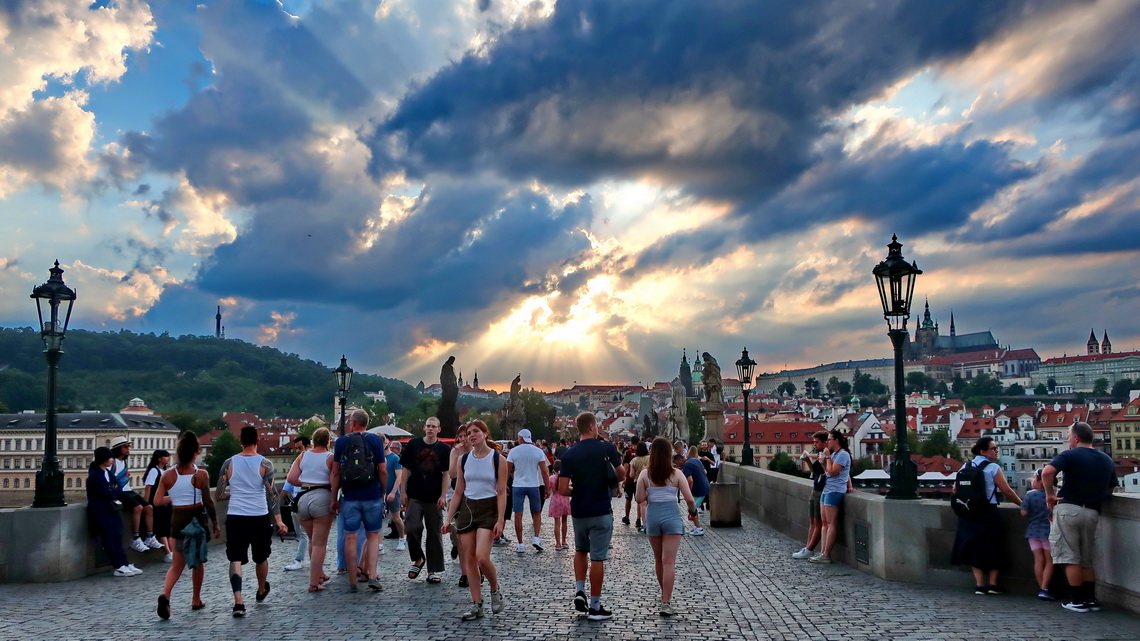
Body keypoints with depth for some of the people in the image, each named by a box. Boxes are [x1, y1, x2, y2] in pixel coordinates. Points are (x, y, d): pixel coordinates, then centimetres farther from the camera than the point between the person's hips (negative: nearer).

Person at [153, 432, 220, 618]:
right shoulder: (201, 475, -12)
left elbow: (157, 501, -5)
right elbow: (208, 502, -9)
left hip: (177, 519, 3)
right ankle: (196, 600, 25)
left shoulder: (168, 475, -3)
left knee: (177, 563, 11)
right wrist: (215, 524, 1)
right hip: (197, 518, -2)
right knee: (198, 561, 15)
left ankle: (165, 593, -15)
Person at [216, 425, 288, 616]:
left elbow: (219, 495, 5)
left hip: (235, 516, 0)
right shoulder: (265, 464, -5)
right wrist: (279, 521, -9)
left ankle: (238, 600, -18)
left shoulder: (229, 463, 1)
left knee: (235, 559, -1)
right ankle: (261, 591, 40)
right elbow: (272, 494, -10)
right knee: (261, 557, 19)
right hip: (260, 517, 0)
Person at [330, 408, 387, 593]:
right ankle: (371, 575, 1)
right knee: (373, 535, 11)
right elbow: (382, 470, -5)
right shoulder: (375, 440, -2)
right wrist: (383, 492, 8)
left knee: (351, 537, 6)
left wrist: (334, 498, 9)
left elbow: (335, 472, 1)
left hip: (349, 497, 0)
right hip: (372, 495, 0)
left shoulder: (341, 441, 1)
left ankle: (353, 581, 9)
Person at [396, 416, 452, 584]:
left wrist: (442, 496, -8)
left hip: (434, 499, 0)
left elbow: (446, 474, 1)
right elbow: (405, 470, 5)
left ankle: (435, 570, 12)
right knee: (411, 528, -9)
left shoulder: (444, 449, 2)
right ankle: (418, 559, 16)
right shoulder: (413, 445, 4)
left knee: (434, 534, 4)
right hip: (414, 497, 0)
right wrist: (402, 492, 0)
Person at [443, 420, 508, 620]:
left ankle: (496, 589, 10)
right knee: (470, 559, 3)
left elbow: (501, 492, -7)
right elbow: (458, 492, 10)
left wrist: (500, 520, -14)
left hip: (488, 509, -4)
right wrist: (448, 518, 6)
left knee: (482, 557, -17)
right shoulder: (463, 459, 7)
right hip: (466, 508, 5)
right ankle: (477, 605, 11)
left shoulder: (498, 459, -5)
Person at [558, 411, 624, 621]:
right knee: (597, 558, 2)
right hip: (601, 511, -3)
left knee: (581, 550, 25)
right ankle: (595, 606, 8)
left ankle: (579, 591, 12)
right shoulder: (606, 448, -9)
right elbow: (621, 477, 4)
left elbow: (563, 490, -7)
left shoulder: (569, 454, -4)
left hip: (578, 512, 3)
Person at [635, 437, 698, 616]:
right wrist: (693, 511, 15)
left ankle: (665, 593, 36)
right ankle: (666, 603, -9)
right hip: (671, 516, -2)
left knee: (658, 559, 19)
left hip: (652, 516, 2)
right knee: (669, 561, -4)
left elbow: (639, 499, -4)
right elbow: (689, 499, -5)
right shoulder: (676, 474, -4)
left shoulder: (645, 474, -3)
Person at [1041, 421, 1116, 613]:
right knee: (1086, 559, 17)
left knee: (1070, 558, 1)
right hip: (1092, 512, 6)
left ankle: (1077, 600, 3)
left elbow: (1047, 472, -23)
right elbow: (1110, 489, 20)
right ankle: (1091, 599, 17)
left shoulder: (1070, 455, -7)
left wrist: (1050, 493, -10)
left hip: (1068, 508, -6)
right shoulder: (1107, 460, 13)